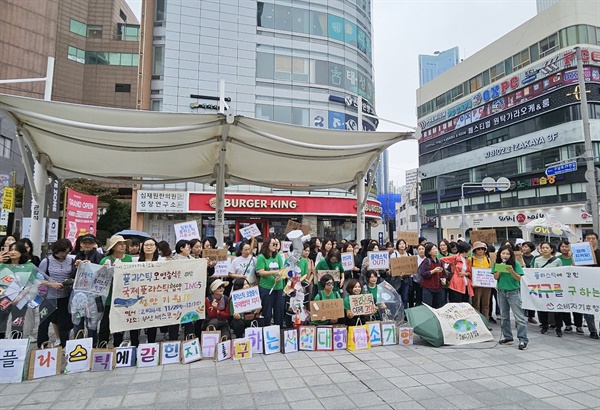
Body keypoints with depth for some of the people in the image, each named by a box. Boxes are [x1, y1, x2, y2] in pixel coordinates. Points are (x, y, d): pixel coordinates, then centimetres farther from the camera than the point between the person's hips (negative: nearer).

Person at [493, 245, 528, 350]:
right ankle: (507, 337, 23)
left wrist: (511, 271, -27)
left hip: (514, 292, -4)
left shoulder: (516, 264, -8)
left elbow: (519, 278, -11)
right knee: (504, 316, 12)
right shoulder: (497, 264, 2)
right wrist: (500, 269, -16)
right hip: (501, 292, 4)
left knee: (519, 317, -6)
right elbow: (495, 277, -2)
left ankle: (523, 340, -1)